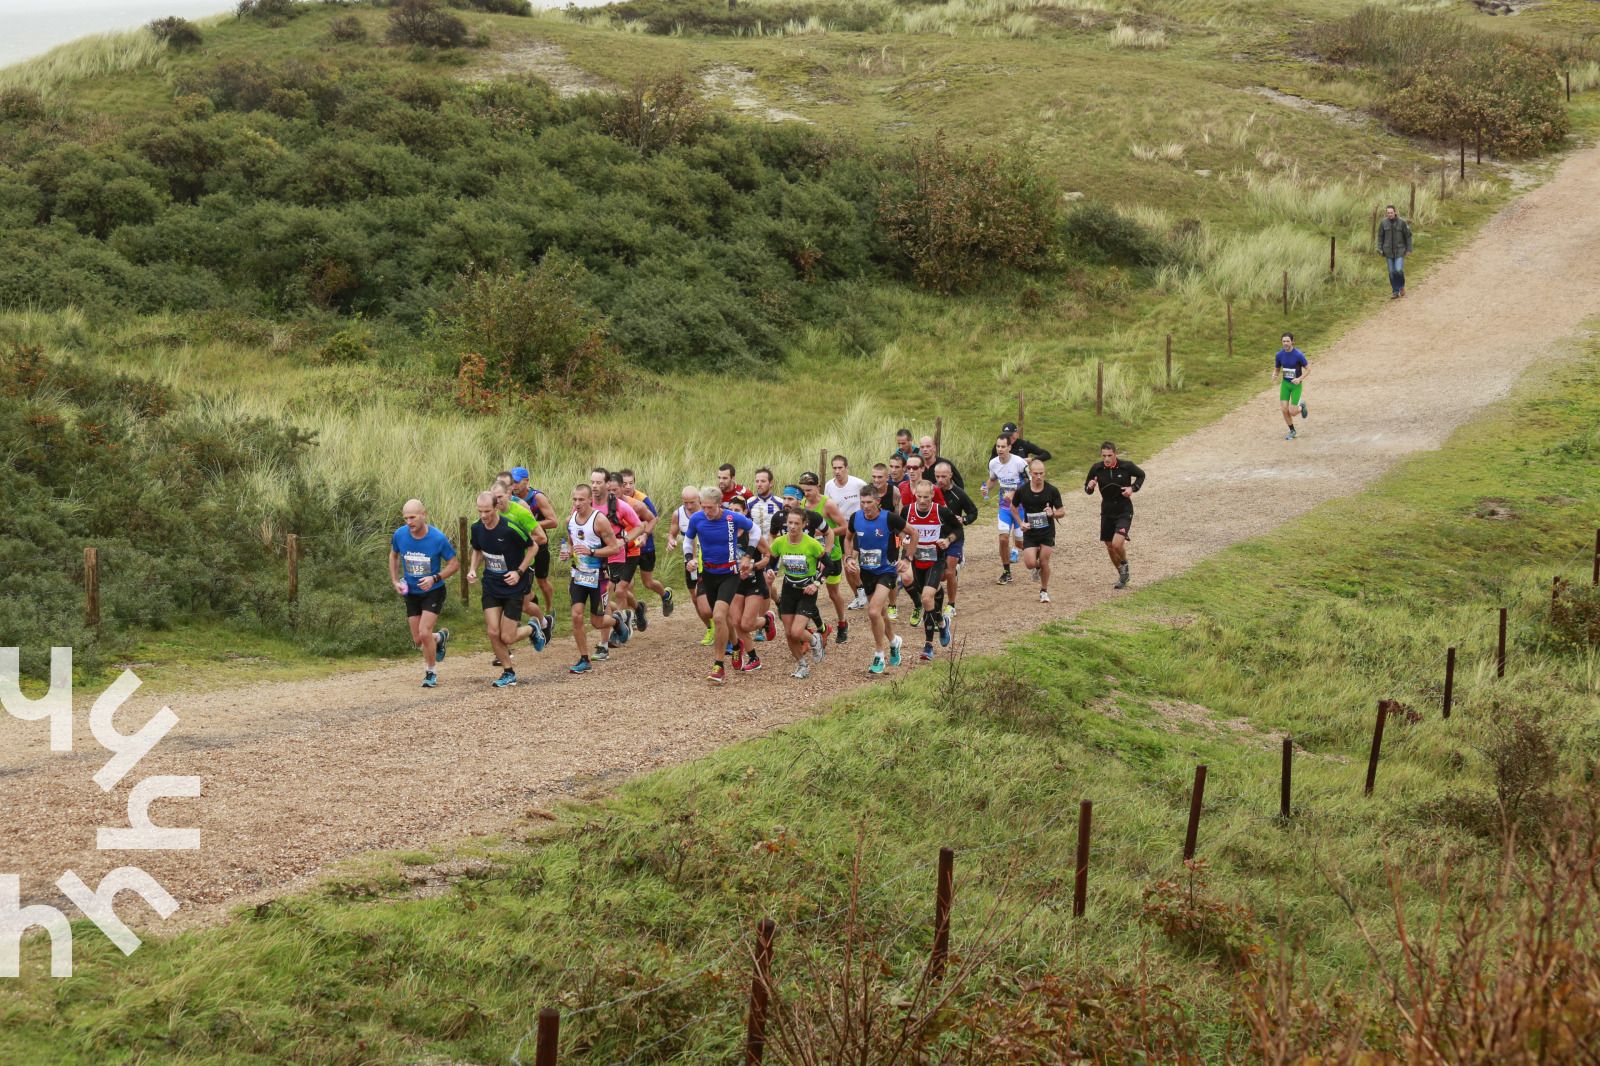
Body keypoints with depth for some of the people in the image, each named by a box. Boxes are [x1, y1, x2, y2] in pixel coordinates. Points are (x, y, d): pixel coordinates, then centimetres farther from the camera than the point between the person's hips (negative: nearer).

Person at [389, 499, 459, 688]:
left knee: (424, 633, -18)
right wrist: (395, 581, 1)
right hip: (411, 593, 4)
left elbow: (454, 564, -10)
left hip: (433, 592, -4)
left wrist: (435, 578, -24)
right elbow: (393, 555, 11)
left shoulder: (438, 538, -20)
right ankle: (440, 637, 42)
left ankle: (431, 672, 5)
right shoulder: (400, 535, -11)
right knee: (418, 640, 6)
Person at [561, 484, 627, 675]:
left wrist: (591, 551, -26)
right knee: (576, 615, -8)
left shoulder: (599, 520, -16)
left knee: (596, 622, 3)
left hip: (597, 575, -4)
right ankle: (584, 660, 3)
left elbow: (615, 548, -15)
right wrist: (568, 552, -3)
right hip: (578, 574, 4)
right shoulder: (570, 520, 2)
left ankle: (616, 620, 39)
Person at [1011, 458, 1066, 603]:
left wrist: (1053, 513, -25)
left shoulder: (1052, 490, -11)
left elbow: (1062, 512, -4)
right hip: (1030, 533, 1)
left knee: (1044, 562, -1)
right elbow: (1013, 506, 10)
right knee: (1030, 563, -11)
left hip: (1047, 532, -1)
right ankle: (1037, 568, 27)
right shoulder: (1022, 491, -9)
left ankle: (1044, 591, 20)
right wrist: (1020, 522, -1)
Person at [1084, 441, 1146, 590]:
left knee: (1117, 544, -20)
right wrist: (1089, 487, -19)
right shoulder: (1096, 469, -7)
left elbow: (1141, 475, 9)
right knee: (1110, 547, 11)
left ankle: (1124, 564, 13)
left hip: (1124, 511, -4)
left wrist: (1133, 488, -9)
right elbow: (1087, 490, 5)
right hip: (1107, 511, 4)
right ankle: (1122, 575, 33)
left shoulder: (1126, 466, -12)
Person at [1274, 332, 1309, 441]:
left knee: (1292, 412, -8)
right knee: (1284, 410, -4)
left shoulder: (1298, 354, -17)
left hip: (1296, 384, -4)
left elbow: (1308, 368, -9)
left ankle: (1301, 406, 28)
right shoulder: (1279, 355, -4)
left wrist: (1300, 379, -23)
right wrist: (1274, 375, -15)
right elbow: (1277, 369, 9)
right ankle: (1292, 432, 17)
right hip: (1285, 383, 4)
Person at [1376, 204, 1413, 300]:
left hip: (1399, 250, -2)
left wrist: (1409, 249, -4)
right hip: (1388, 251, 2)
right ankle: (1395, 292, 13)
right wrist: (1380, 249, -3)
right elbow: (1380, 237, 6)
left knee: (1399, 270, -13)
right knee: (1392, 272, 3)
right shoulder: (1383, 223, -3)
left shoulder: (1402, 222, -9)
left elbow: (1408, 236, -2)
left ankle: (1401, 286, 15)